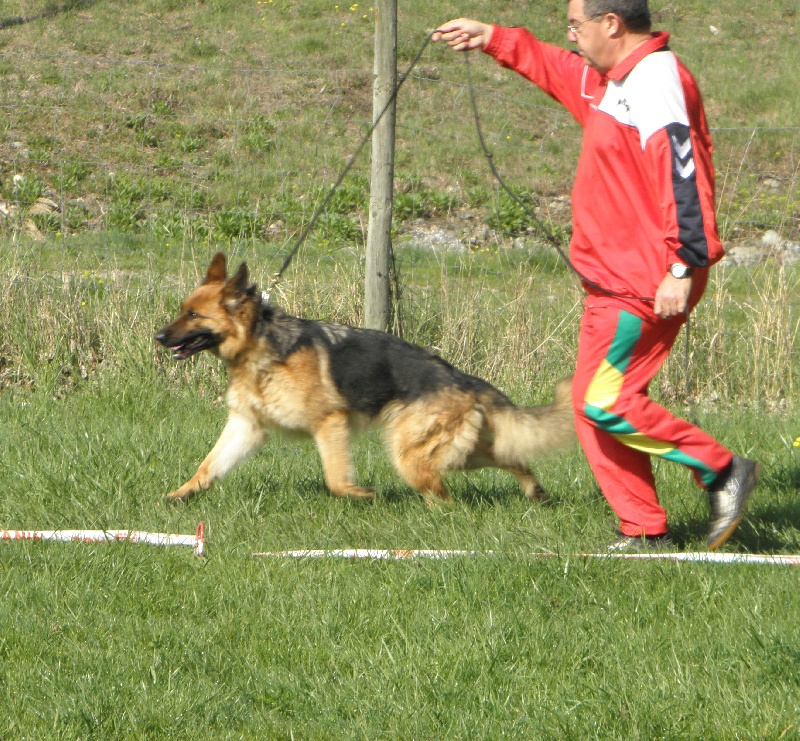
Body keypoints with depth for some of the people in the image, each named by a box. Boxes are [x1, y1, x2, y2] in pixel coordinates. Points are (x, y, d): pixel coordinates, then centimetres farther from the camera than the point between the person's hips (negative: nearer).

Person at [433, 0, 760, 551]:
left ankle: (723, 471, -6)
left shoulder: (655, 82, -17)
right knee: (592, 405, 9)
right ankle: (645, 531, 11)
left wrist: (684, 267, -28)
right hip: (615, 279, 11)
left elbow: (682, 176, -24)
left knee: (603, 402, -14)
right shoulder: (611, 81, 15)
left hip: (643, 284, -11)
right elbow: (555, 68, 37)